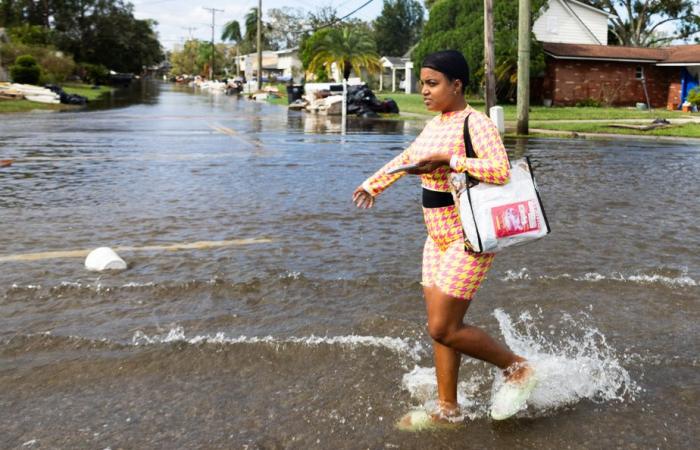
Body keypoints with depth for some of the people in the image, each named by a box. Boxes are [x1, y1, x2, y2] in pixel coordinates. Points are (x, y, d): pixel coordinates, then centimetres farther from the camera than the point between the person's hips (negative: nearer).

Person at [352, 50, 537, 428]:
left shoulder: (475, 124, -15)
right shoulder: (436, 124, 11)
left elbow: (501, 171, -29)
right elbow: (408, 156, 28)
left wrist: (449, 161, -27)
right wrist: (373, 184, 33)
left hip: (469, 240, -9)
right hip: (440, 236, 9)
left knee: (443, 329, -7)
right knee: (440, 326, 11)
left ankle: (518, 369, 14)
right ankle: (447, 410, 24)